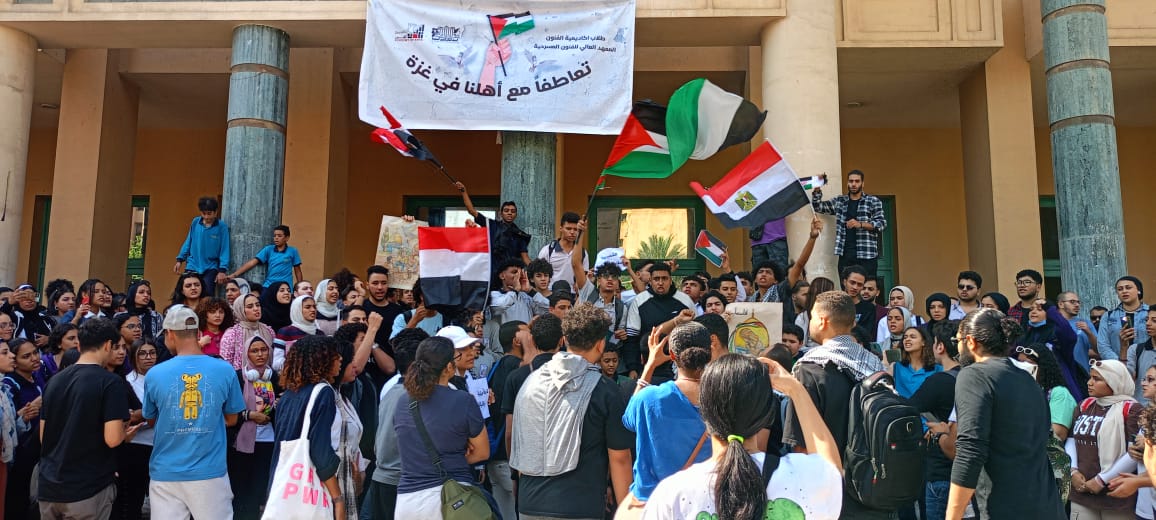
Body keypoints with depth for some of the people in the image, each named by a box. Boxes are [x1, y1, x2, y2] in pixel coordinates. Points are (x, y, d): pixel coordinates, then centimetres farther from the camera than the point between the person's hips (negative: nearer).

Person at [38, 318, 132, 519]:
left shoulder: (55, 380, 6)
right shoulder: (109, 382, -14)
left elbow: (43, 437, 13)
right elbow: (112, 439, -20)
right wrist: (125, 434, 1)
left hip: (48, 487, 6)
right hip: (88, 488, -6)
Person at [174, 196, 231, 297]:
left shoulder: (221, 226, -6)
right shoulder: (195, 222, 2)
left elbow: (224, 249, -7)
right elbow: (188, 242, 11)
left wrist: (222, 270, -12)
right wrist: (180, 259, 8)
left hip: (210, 269, -3)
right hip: (192, 267, 3)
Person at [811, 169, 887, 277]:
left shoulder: (873, 201, 7)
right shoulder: (839, 201, 15)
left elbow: (882, 223, 0)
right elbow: (817, 207, 14)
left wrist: (860, 224, -15)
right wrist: (817, 189, -2)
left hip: (867, 254, -2)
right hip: (845, 253, 2)